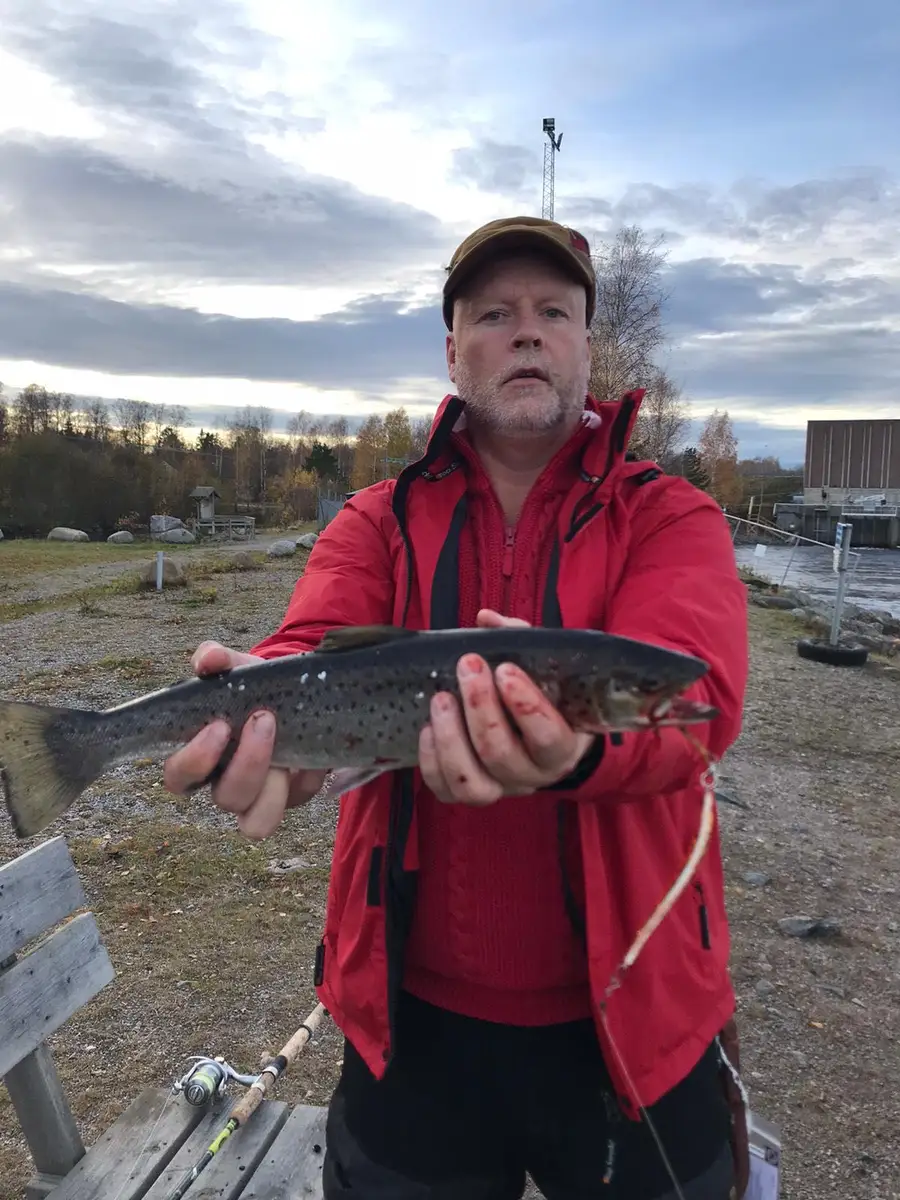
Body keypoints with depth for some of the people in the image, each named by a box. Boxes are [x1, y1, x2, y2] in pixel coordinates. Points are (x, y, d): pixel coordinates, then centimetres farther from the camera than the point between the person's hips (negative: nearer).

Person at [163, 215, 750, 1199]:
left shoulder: (669, 518, -5)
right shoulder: (380, 521, 1)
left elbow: (691, 693, -23)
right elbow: (317, 649, -16)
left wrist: (576, 742, -45)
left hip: (626, 1015, -1)